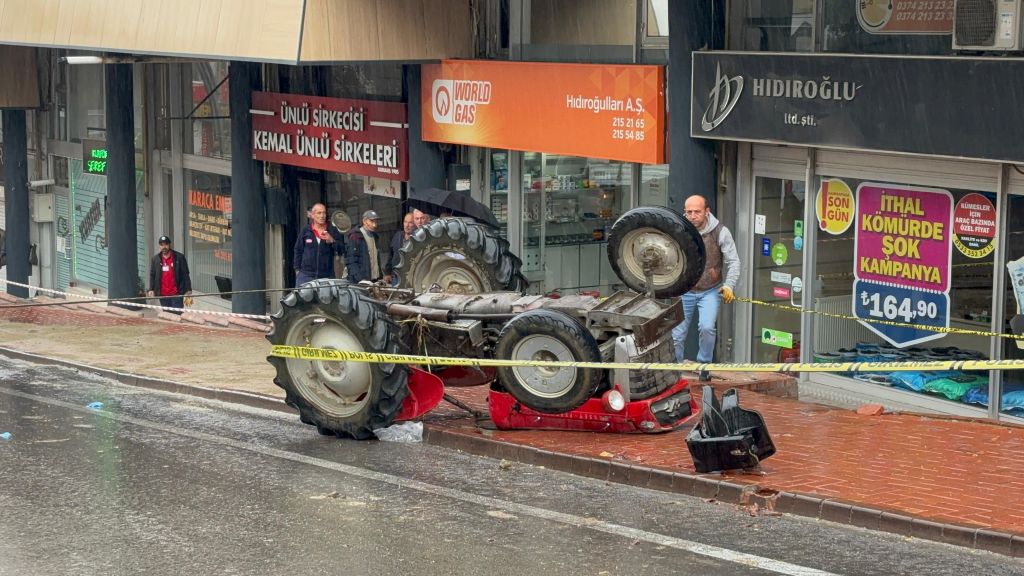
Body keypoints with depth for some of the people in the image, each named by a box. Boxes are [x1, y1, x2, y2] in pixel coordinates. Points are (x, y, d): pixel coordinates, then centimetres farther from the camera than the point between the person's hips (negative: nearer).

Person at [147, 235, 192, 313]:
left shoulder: (179, 257, 0)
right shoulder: (155, 259, 10)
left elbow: (185, 274, -1)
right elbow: (152, 275, 12)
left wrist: (188, 289, -6)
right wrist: (151, 289, 1)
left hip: (176, 294, -3)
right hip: (163, 295, 3)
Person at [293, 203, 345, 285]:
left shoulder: (333, 231, 6)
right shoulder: (306, 231, 7)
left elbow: (341, 251, 2)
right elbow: (297, 251, 14)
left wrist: (332, 241, -15)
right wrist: (297, 269, 7)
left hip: (327, 276, 0)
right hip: (306, 275, 0)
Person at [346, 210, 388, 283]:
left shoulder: (375, 237, 17)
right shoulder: (355, 237, -6)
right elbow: (351, 262, -12)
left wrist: (383, 276, 12)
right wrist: (360, 279, -21)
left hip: (376, 281, 7)